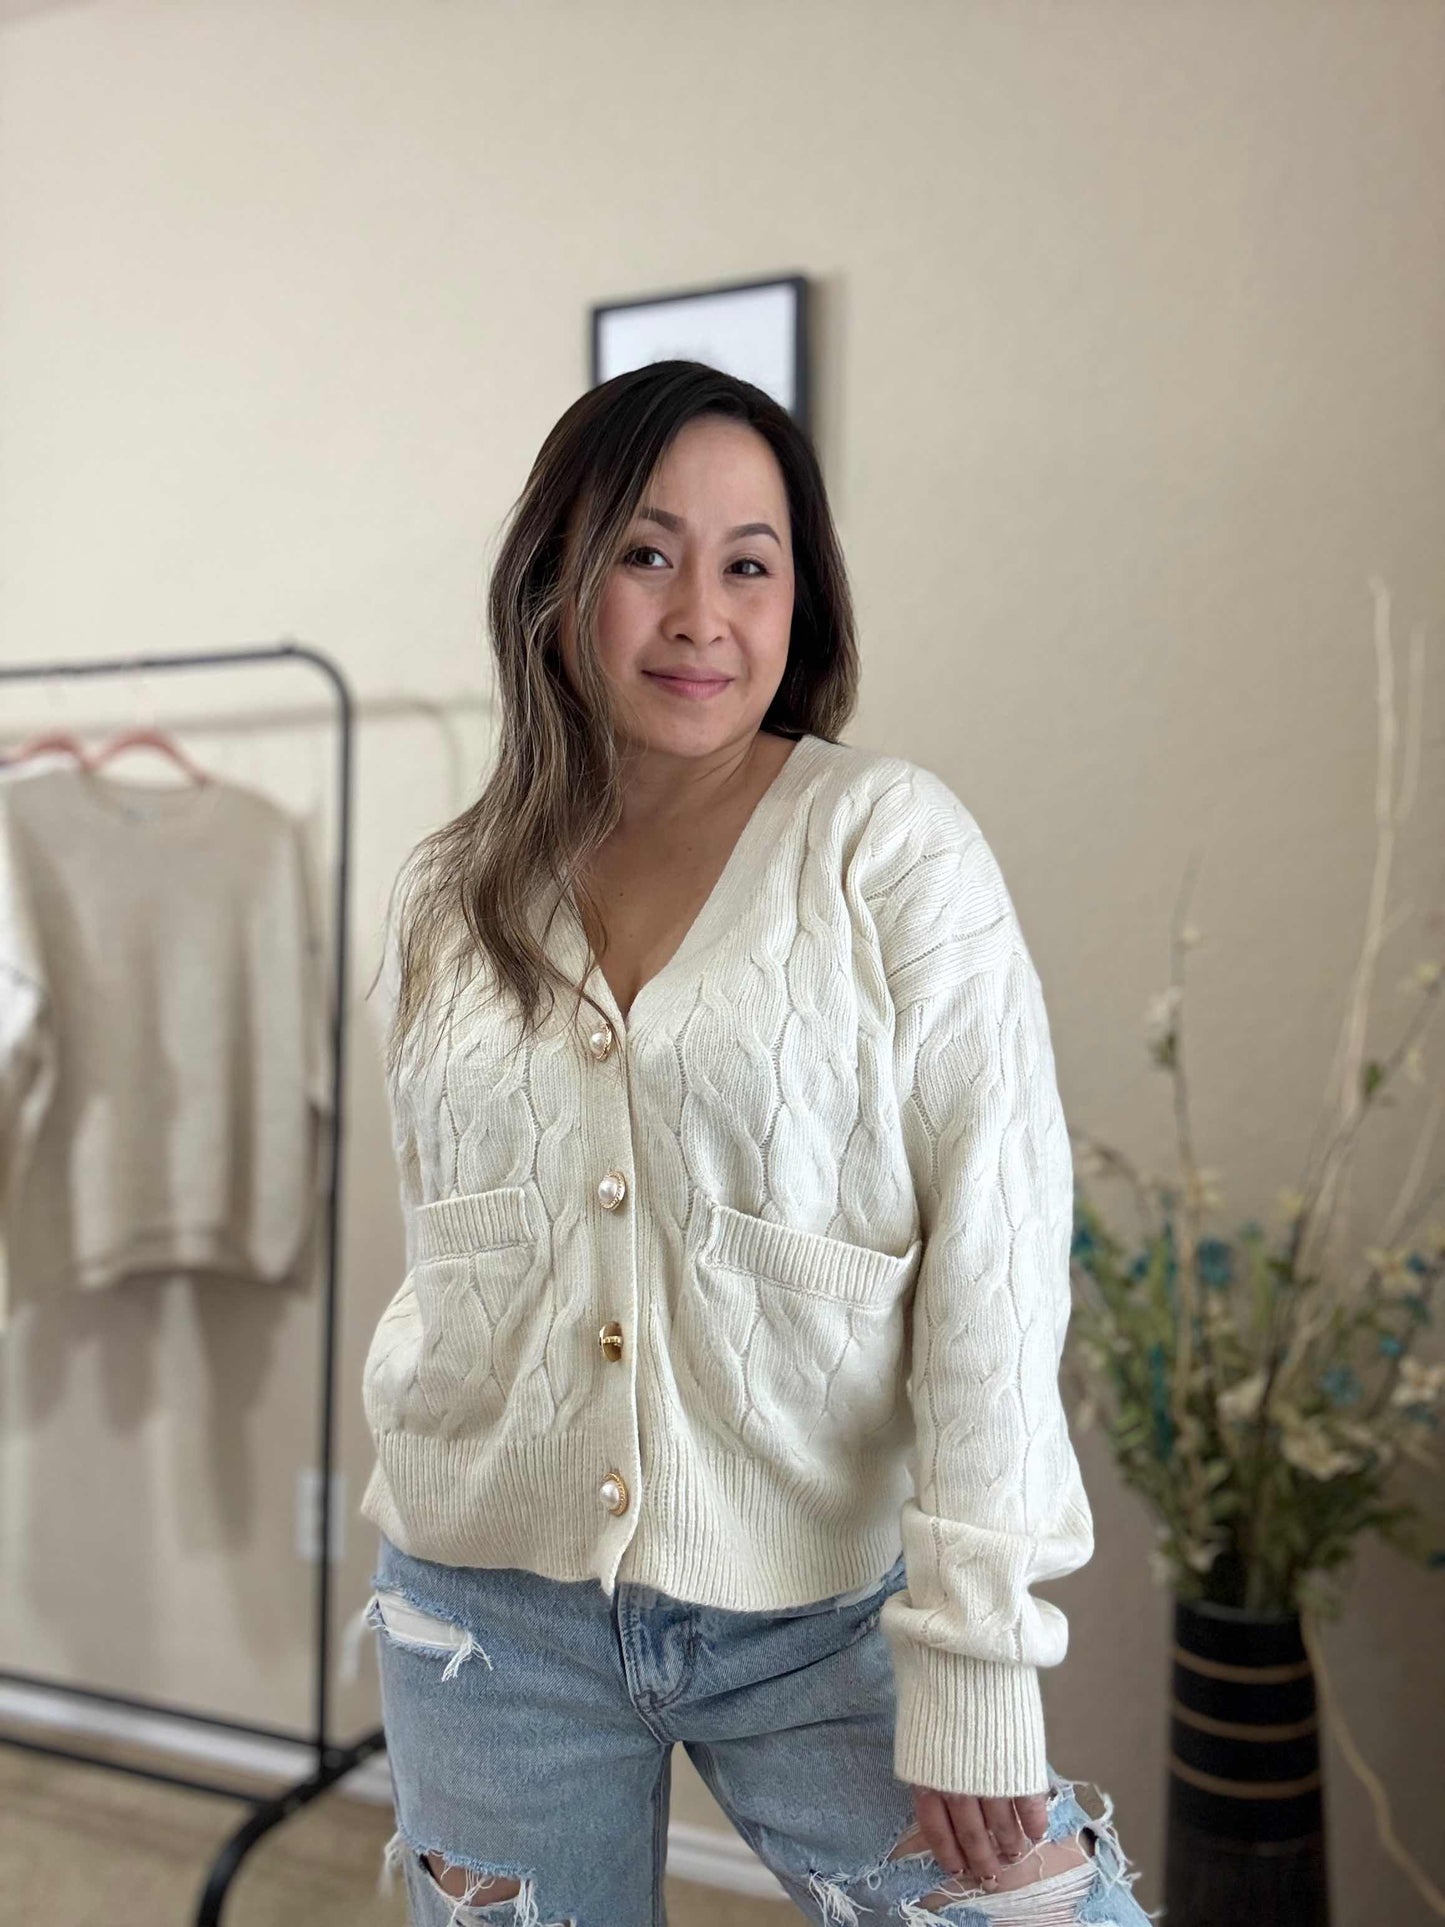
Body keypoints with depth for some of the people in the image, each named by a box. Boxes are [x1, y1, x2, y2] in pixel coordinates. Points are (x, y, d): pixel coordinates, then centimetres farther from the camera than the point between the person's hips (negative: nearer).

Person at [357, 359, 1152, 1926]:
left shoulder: (891, 843, -9)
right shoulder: (442, 900, 4)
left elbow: (994, 1245, -13)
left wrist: (973, 1651, -15)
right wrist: (427, 1473, 11)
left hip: (821, 1617, -3)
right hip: (484, 1610, 4)